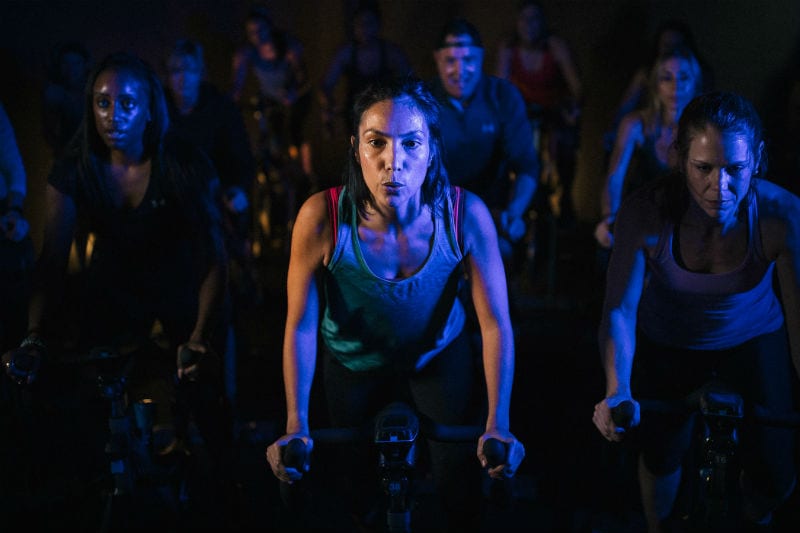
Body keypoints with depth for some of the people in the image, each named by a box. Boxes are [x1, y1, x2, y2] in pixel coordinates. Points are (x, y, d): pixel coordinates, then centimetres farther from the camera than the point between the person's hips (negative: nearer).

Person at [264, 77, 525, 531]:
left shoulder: (465, 216, -29)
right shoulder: (323, 218, -31)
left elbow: (497, 324, -23)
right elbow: (301, 326, -23)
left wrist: (498, 424, -29)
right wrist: (296, 425, -26)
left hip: (440, 359, 0)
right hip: (354, 366, 0)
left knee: (462, 486, 5)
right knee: (360, 485, 19)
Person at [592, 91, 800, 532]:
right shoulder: (646, 213, -31)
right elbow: (619, 309, -30)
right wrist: (617, 391, -45)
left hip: (753, 341, 0)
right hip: (668, 345, 0)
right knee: (661, 455, 2)